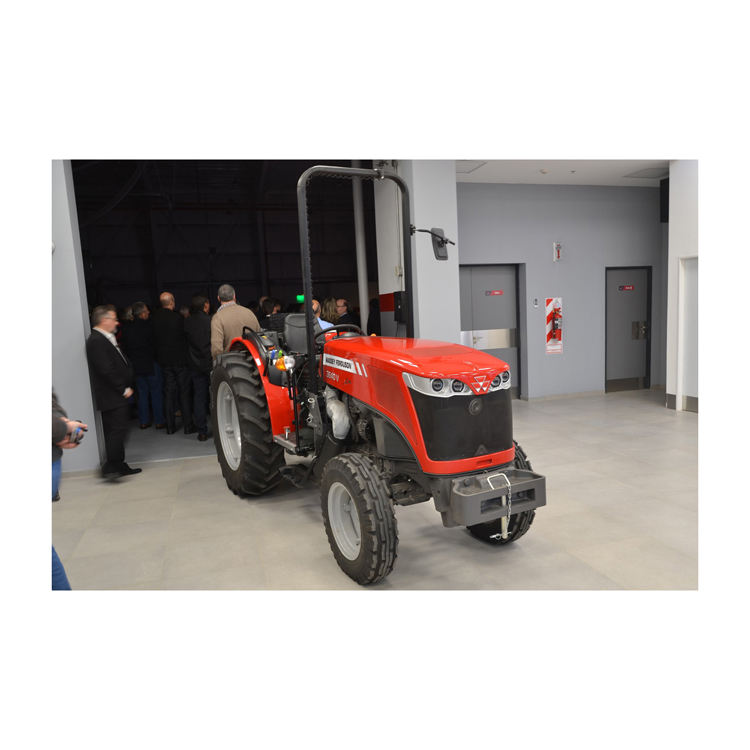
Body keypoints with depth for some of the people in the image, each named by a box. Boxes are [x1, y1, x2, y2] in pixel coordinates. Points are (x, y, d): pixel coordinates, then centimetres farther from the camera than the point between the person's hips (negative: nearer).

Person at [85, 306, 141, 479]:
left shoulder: (106, 339, 16)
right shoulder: (96, 341, -16)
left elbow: (120, 364, 19)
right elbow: (106, 370, -21)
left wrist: (127, 386, 8)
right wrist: (124, 389, -14)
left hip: (117, 396, 10)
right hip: (111, 397, -10)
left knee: (115, 431, 13)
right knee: (118, 430, -9)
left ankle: (119, 466, 20)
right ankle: (110, 467, -2)